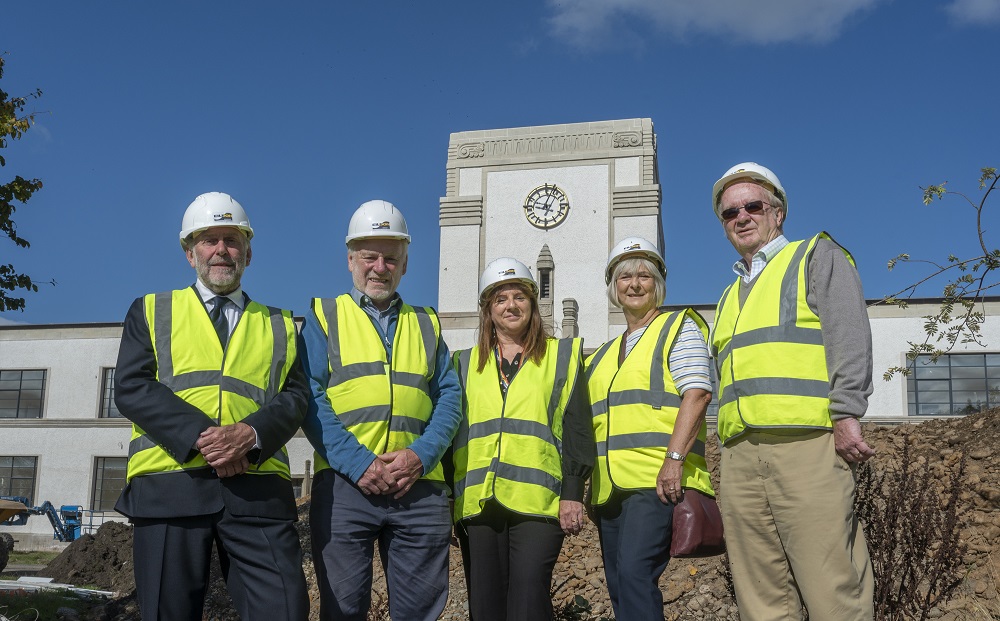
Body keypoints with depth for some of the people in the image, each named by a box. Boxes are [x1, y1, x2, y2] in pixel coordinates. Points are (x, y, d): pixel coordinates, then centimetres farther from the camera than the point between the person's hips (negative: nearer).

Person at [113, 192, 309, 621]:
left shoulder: (278, 326, 20)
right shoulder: (151, 311, 16)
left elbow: (294, 397, 8)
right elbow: (130, 387, 2)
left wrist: (250, 435, -14)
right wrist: (200, 437, -12)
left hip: (258, 488, 1)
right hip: (169, 484, 0)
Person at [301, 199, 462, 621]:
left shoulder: (426, 323, 18)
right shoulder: (324, 317, 10)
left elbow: (449, 396, 9)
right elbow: (311, 399, -2)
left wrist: (421, 456, -9)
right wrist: (359, 463, -13)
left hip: (420, 486, 2)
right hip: (344, 482, -2)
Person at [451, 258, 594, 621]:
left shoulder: (562, 356, 11)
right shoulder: (466, 364, 18)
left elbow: (577, 428, 5)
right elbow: (452, 431, 17)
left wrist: (573, 493, -5)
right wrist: (447, 499, 11)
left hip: (538, 500, -3)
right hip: (477, 504, 3)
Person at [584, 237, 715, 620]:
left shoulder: (679, 328, 5)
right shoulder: (604, 355, 24)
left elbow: (697, 393, -9)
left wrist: (674, 458, -20)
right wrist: (590, 481, 15)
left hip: (658, 482, -7)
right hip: (611, 487, 7)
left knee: (635, 572, -21)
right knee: (619, 585, 6)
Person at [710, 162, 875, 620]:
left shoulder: (818, 257, 9)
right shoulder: (731, 296, 28)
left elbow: (849, 338, -5)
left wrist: (846, 415, -16)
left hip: (806, 443, -6)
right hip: (740, 454, 6)